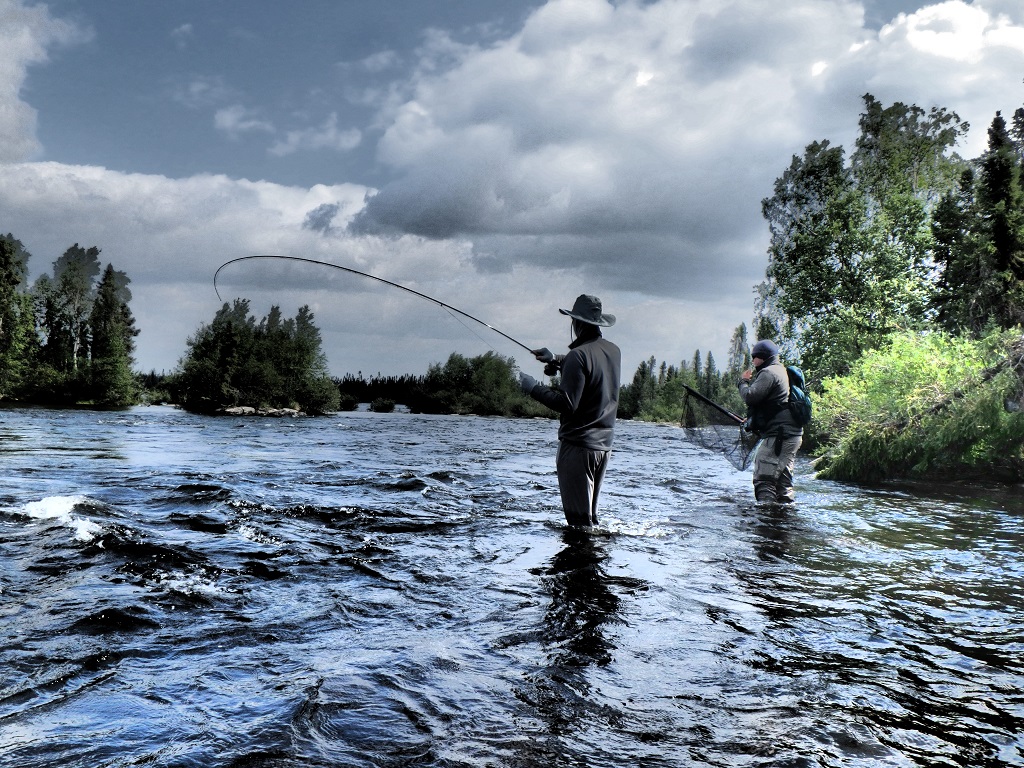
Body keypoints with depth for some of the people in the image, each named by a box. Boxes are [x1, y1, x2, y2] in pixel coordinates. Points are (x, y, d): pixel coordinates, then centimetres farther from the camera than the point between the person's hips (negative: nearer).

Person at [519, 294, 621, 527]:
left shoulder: (578, 355, -16)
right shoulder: (614, 351, 9)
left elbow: (567, 403, -22)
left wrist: (534, 388, -12)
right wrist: (556, 360, 24)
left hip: (577, 445, -8)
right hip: (604, 445, 8)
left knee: (578, 518, -3)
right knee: (590, 514, 18)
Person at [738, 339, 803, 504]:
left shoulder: (768, 373, -9)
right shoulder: (782, 371, 23)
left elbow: (750, 397, -18)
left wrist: (743, 381, 1)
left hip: (777, 435, -10)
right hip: (793, 435, 10)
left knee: (764, 479, -12)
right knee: (783, 480, 14)